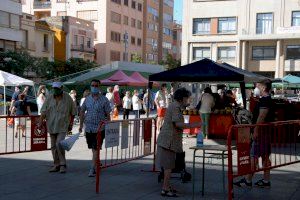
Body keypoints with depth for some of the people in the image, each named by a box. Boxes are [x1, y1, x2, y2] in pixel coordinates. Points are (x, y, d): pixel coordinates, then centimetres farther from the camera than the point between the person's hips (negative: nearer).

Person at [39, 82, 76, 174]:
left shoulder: (67, 98, -3)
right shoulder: (49, 98, 1)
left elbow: (72, 112, 5)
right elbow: (43, 112, 1)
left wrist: (71, 124, 6)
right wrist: (40, 123, -6)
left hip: (63, 126, -4)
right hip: (51, 126, 4)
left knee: (59, 144, -17)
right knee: (53, 146, 9)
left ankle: (63, 164, -3)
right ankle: (56, 165, 22)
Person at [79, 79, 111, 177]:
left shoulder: (104, 100, -5)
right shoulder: (87, 99, 7)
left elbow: (108, 114, -3)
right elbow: (82, 112, 16)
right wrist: (81, 124, 11)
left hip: (99, 128, -5)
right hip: (88, 128, 5)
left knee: (96, 149, -8)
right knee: (93, 148, 15)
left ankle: (93, 168, -7)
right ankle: (98, 163, 34)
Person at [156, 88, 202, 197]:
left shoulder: (174, 106, 18)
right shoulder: (176, 107, -15)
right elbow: (178, 124, -23)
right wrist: (194, 125, -19)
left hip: (166, 140, 10)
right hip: (169, 140, -10)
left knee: (167, 164, 15)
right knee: (168, 165, -7)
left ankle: (166, 186, 24)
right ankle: (165, 189, -3)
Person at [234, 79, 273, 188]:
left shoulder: (264, 100, -16)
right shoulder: (268, 100, 16)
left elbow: (261, 117, -22)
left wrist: (256, 131, -24)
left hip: (260, 131, -10)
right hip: (266, 132, 10)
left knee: (253, 156, -6)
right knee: (265, 157, 11)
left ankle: (248, 180, -1)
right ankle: (266, 180, 16)